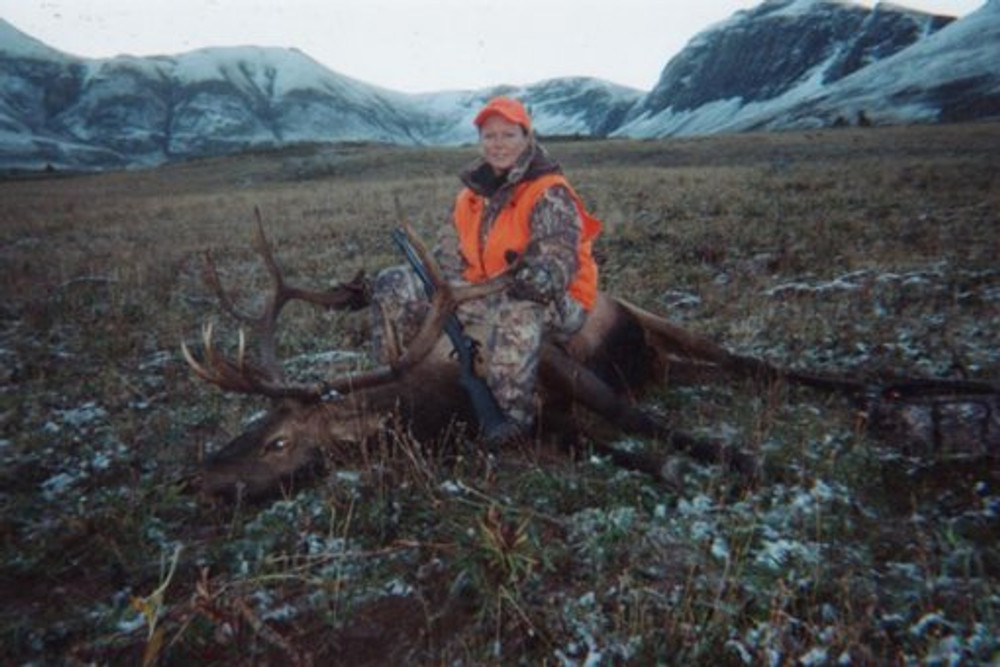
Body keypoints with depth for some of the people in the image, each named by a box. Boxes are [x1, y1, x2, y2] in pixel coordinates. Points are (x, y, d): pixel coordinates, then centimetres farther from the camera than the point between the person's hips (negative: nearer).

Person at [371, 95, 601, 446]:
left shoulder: (550, 195, -11)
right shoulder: (472, 194, 9)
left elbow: (558, 264, -23)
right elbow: (447, 256, 9)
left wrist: (537, 278, -44)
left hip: (553, 302, -6)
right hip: (485, 292, 7)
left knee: (514, 314, -46)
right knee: (394, 285, -2)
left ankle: (516, 413, -28)